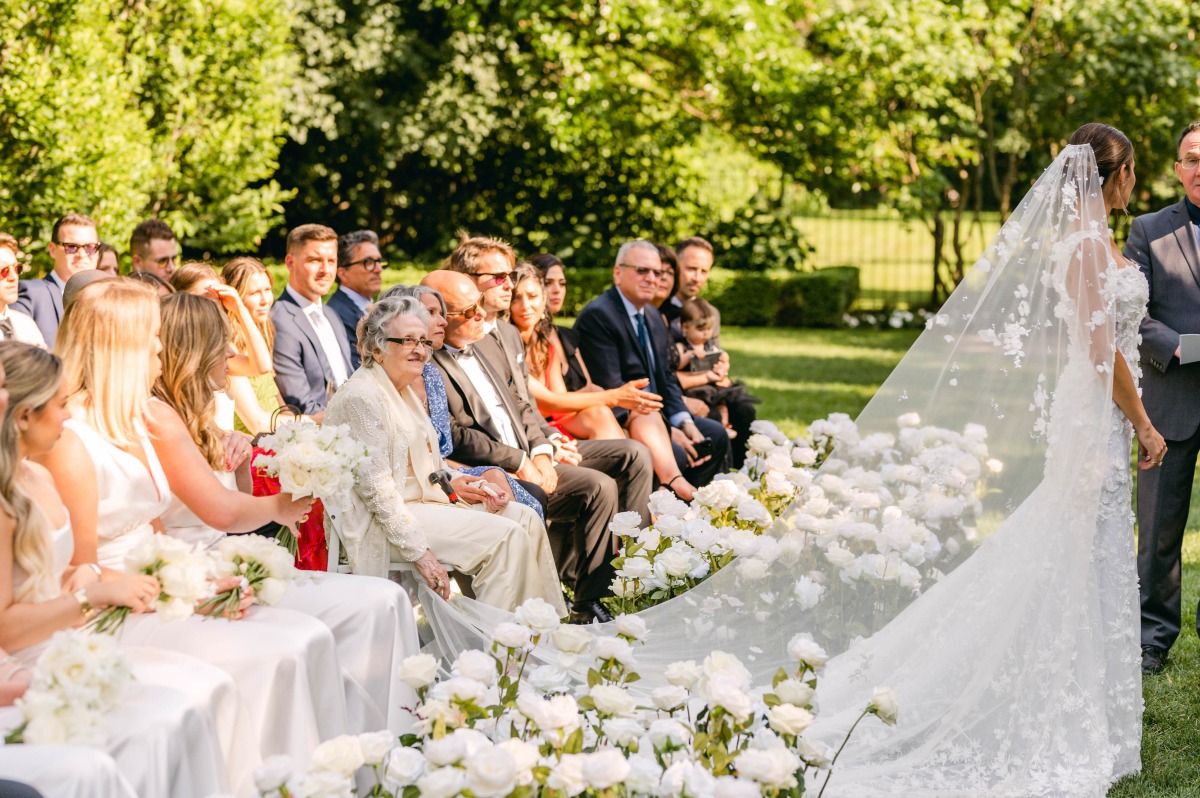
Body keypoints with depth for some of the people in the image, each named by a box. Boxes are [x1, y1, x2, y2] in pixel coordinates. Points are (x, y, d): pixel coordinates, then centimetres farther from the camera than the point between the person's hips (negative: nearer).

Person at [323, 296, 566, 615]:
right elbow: (375, 488, -22)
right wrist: (419, 552, -25)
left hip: (423, 500, 10)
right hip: (382, 520, -10)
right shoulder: (363, 397, -16)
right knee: (504, 536, -20)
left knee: (525, 519, 0)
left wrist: (453, 482, 5)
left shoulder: (403, 391, 15)